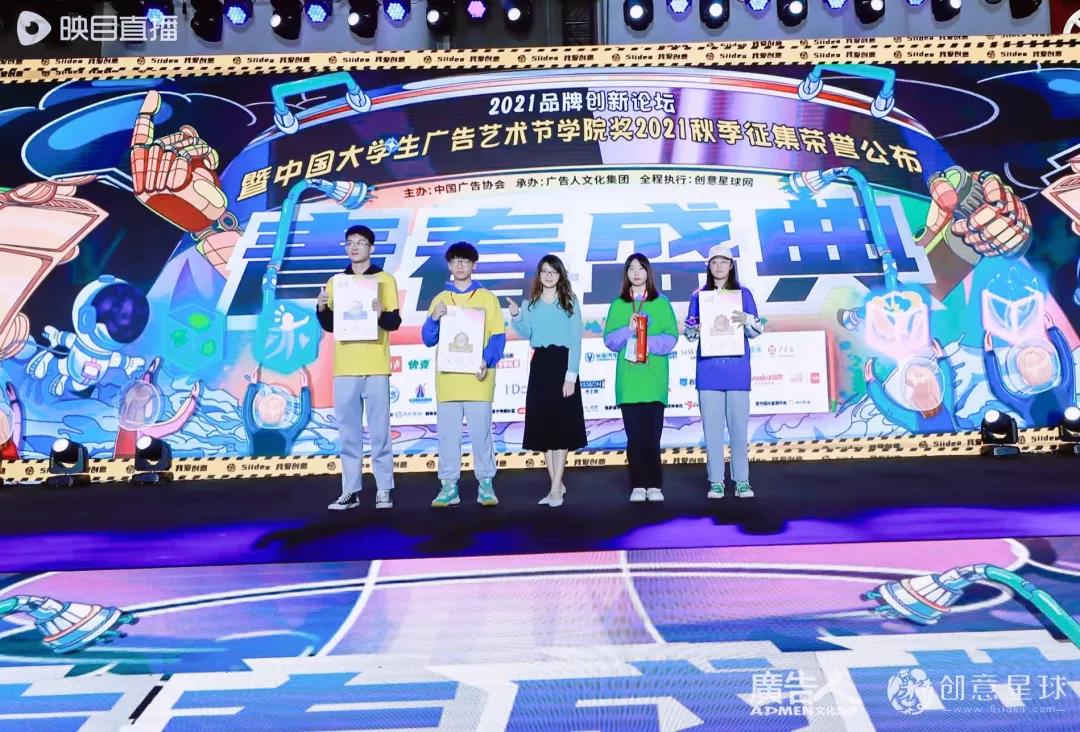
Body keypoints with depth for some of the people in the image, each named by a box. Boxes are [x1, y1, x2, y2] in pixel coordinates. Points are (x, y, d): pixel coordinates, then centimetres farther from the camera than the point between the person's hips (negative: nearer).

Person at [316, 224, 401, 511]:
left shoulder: (385, 279, 5)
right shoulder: (335, 282, 14)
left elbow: (395, 322, -1)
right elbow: (329, 326, 15)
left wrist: (381, 314, -21)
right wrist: (321, 309, -5)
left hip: (376, 367, -3)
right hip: (344, 367, 3)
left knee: (379, 431, -1)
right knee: (348, 433, 5)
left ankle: (384, 490, 5)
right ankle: (350, 491, 10)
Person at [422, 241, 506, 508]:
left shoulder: (487, 298, 8)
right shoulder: (440, 299, 13)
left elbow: (498, 337, 2)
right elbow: (428, 339, 10)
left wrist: (486, 360, -15)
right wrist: (434, 319, -9)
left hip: (477, 378, -2)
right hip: (447, 378, 2)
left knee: (481, 431, -2)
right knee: (447, 433, 1)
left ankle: (486, 483, 8)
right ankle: (449, 486, 8)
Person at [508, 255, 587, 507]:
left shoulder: (570, 303, 2)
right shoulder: (531, 304, 11)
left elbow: (575, 341, -4)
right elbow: (526, 334, -3)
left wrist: (571, 376, -13)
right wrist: (515, 317, -21)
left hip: (562, 364, -3)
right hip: (539, 366, 4)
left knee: (561, 425, -3)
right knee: (542, 425, 5)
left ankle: (556, 488, -1)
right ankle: (557, 484, 16)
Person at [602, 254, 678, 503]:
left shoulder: (661, 303, 7)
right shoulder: (618, 304, 11)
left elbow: (671, 337, 0)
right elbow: (609, 339, 5)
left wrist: (648, 342, -16)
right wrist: (628, 331, -12)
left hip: (654, 379, -1)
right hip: (628, 380, 1)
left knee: (652, 434, -3)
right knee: (634, 435, 2)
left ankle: (654, 485, 5)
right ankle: (638, 486, 8)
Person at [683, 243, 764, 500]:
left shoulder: (743, 294, 7)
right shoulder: (699, 296, 9)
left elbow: (757, 330, 4)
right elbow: (688, 332, 9)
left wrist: (746, 319, -17)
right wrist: (697, 329, -13)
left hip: (737, 369, -1)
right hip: (709, 369, 1)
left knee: (738, 424, 1)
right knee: (712, 426, 1)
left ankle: (742, 480, 9)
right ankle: (716, 481, 8)